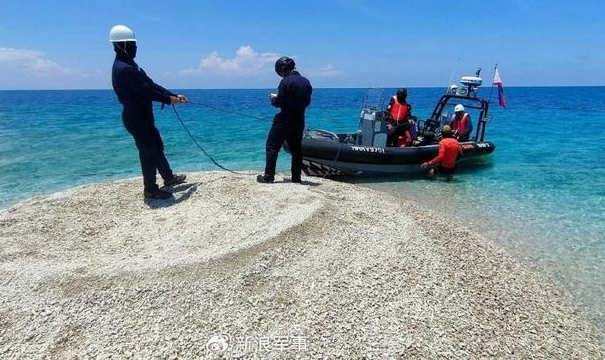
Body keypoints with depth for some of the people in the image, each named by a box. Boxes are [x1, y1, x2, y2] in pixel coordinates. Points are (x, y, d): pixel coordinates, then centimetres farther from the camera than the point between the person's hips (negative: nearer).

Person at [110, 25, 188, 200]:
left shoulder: (129, 65, 14)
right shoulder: (123, 69, -20)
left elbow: (151, 84, 12)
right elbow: (146, 90, -22)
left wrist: (174, 95, 5)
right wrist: (169, 99, -10)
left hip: (142, 117, 11)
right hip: (136, 119, -11)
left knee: (157, 147, 19)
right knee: (148, 152, -3)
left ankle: (169, 177, 34)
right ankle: (150, 190, 8)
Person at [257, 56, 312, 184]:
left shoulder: (286, 81, -14)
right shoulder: (306, 82, 7)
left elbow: (278, 102, -16)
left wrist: (273, 98, 7)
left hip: (284, 121, -6)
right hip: (299, 122, 7)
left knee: (272, 147, 2)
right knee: (296, 149, 12)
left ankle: (268, 176, 2)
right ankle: (296, 178, 15)